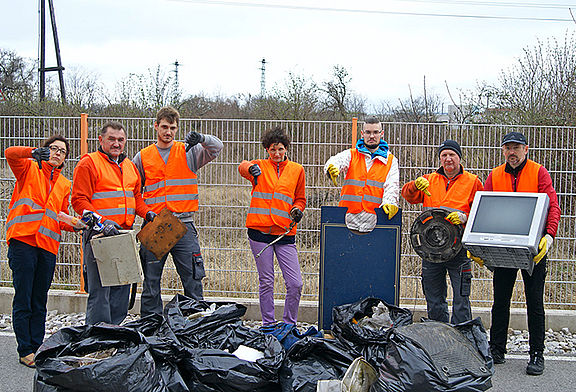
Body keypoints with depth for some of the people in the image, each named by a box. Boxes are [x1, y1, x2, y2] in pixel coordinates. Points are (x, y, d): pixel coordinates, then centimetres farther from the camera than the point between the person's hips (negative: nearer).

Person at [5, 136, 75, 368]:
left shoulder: (64, 184, 21)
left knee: (40, 303, 8)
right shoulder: (29, 168, 8)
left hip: (48, 246, 5)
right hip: (23, 240, -5)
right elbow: (10, 154, -12)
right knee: (23, 300, -5)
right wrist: (33, 153, -28)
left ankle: (37, 348, 14)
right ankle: (26, 351, 0)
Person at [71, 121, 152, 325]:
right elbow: (79, 200, -10)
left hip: (125, 235, 7)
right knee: (100, 289, -7)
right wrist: (101, 221, -21)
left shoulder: (130, 166, 18)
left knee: (122, 288, 10)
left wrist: (146, 212, 6)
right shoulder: (88, 163, -4)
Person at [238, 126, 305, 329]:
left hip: (285, 232, 1)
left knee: (295, 283, -5)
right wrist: (250, 168, -40)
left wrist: (297, 210, -2)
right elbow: (243, 167, -16)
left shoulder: (297, 170, 12)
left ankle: (289, 324, 13)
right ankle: (268, 324, 17)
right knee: (266, 281, 4)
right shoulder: (260, 166, 8)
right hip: (260, 230, -1)